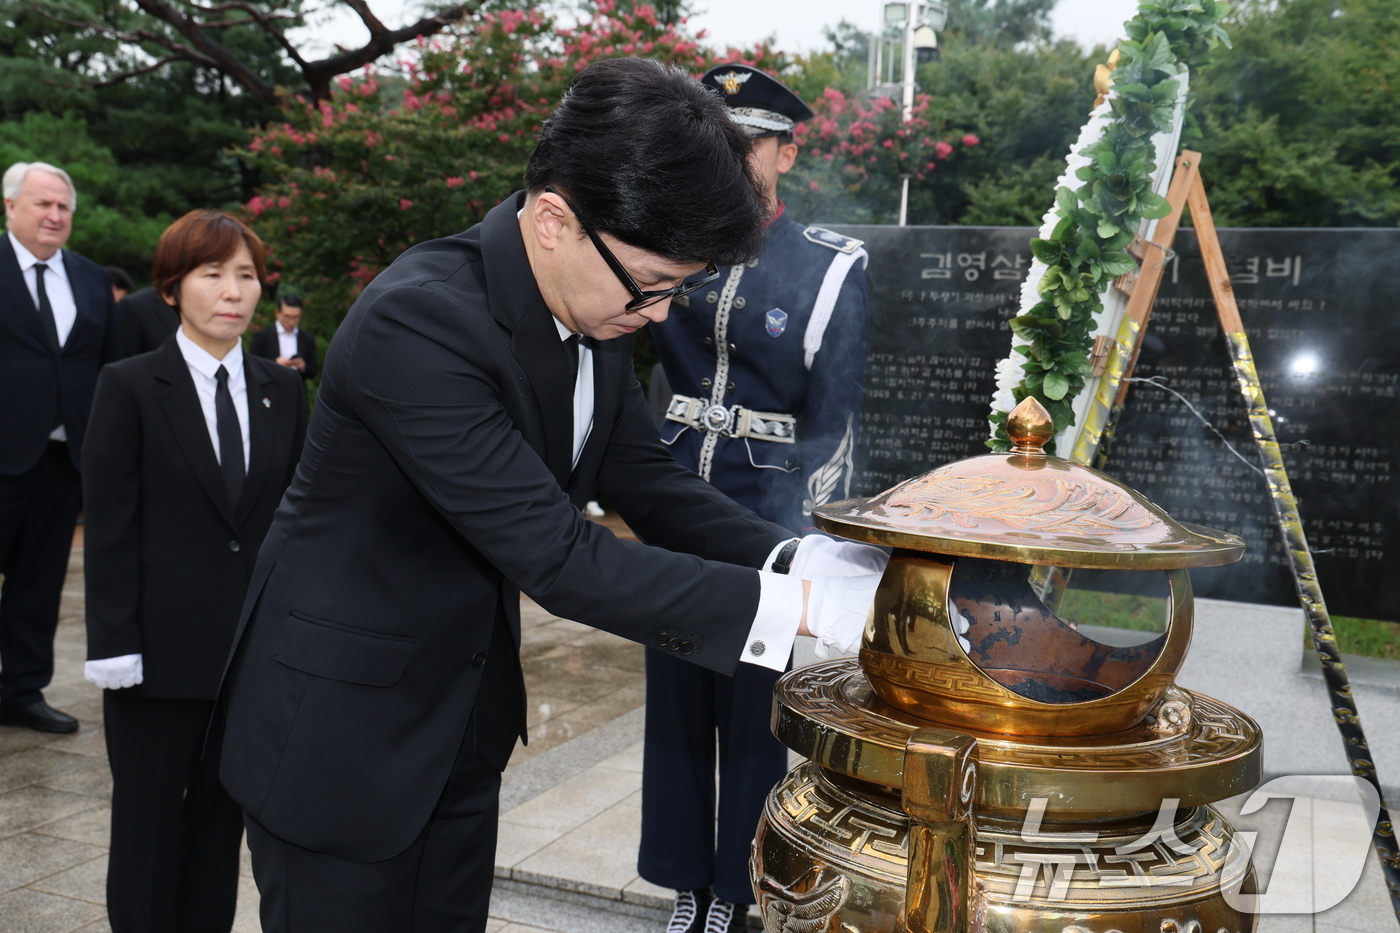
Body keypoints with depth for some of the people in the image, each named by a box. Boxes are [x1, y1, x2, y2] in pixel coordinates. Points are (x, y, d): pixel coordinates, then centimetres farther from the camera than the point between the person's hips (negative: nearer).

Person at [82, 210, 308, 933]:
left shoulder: (282, 392, 7)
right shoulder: (130, 387, -4)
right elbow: (108, 528, -6)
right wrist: (114, 646, -11)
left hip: (256, 649, 3)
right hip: (162, 650, -3)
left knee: (222, 818, 14)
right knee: (148, 824, 10)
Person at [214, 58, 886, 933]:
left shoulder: (593, 305, -5)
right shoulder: (419, 320, -29)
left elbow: (650, 480, 1)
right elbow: (558, 558, -31)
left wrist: (805, 559, -14)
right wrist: (806, 607, -31)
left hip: (468, 720, 7)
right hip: (337, 729, -7)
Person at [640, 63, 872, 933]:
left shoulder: (830, 266, -5)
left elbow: (832, 421, -6)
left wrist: (803, 547, -10)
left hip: (768, 522, -3)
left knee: (755, 711, 4)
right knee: (677, 702, 11)